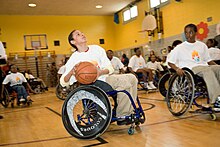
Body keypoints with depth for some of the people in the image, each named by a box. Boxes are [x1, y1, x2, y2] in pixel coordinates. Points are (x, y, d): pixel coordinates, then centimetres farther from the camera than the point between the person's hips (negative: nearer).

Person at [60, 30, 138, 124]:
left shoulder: (96, 49, 6)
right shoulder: (74, 59, -5)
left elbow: (110, 68, 0)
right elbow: (63, 83, -9)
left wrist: (100, 72, -22)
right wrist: (71, 72, -30)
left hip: (105, 78, 6)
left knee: (132, 78, -5)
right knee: (125, 84, -23)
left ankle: (129, 112, 4)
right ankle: (121, 116, -9)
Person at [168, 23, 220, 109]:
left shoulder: (202, 45, 19)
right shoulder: (180, 48, 8)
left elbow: (208, 60, 22)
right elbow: (170, 62, 6)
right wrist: (177, 68, -14)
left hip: (203, 67, 4)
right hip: (191, 69, -4)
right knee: (207, 70, -35)